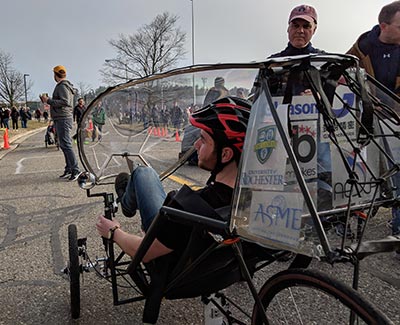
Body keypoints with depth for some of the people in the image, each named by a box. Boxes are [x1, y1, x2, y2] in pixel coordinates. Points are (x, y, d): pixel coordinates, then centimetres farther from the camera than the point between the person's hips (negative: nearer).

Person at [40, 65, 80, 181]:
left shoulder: (62, 86, -11)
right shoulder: (66, 86, 19)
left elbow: (65, 102, -24)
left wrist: (48, 100, -19)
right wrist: (48, 100, 19)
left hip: (63, 119, -10)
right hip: (62, 119, 10)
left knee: (66, 145, -12)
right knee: (63, 145, 11)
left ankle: (75, 170, -12)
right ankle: (69, 169, 15)